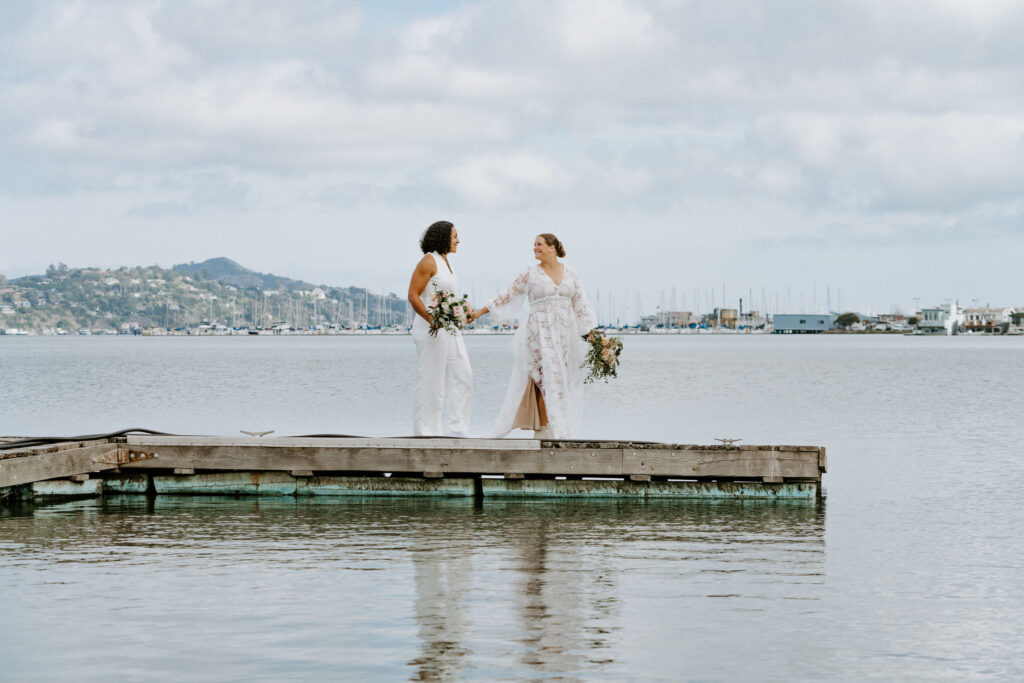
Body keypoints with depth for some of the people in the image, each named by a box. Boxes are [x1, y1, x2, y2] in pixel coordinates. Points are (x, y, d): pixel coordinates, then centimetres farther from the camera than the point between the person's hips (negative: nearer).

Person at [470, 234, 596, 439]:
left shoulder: (570, 273, 9)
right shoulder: (530, 274, 2)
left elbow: (580, 303, 10)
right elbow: (508, 296, 5)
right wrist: (480, 312, 1)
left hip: (565, 335, 3)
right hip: (541, 333, -3)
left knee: (561, 381, 2)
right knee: (548, 379, -11)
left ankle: (541, 430, 8)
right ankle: (545, 430, -11)